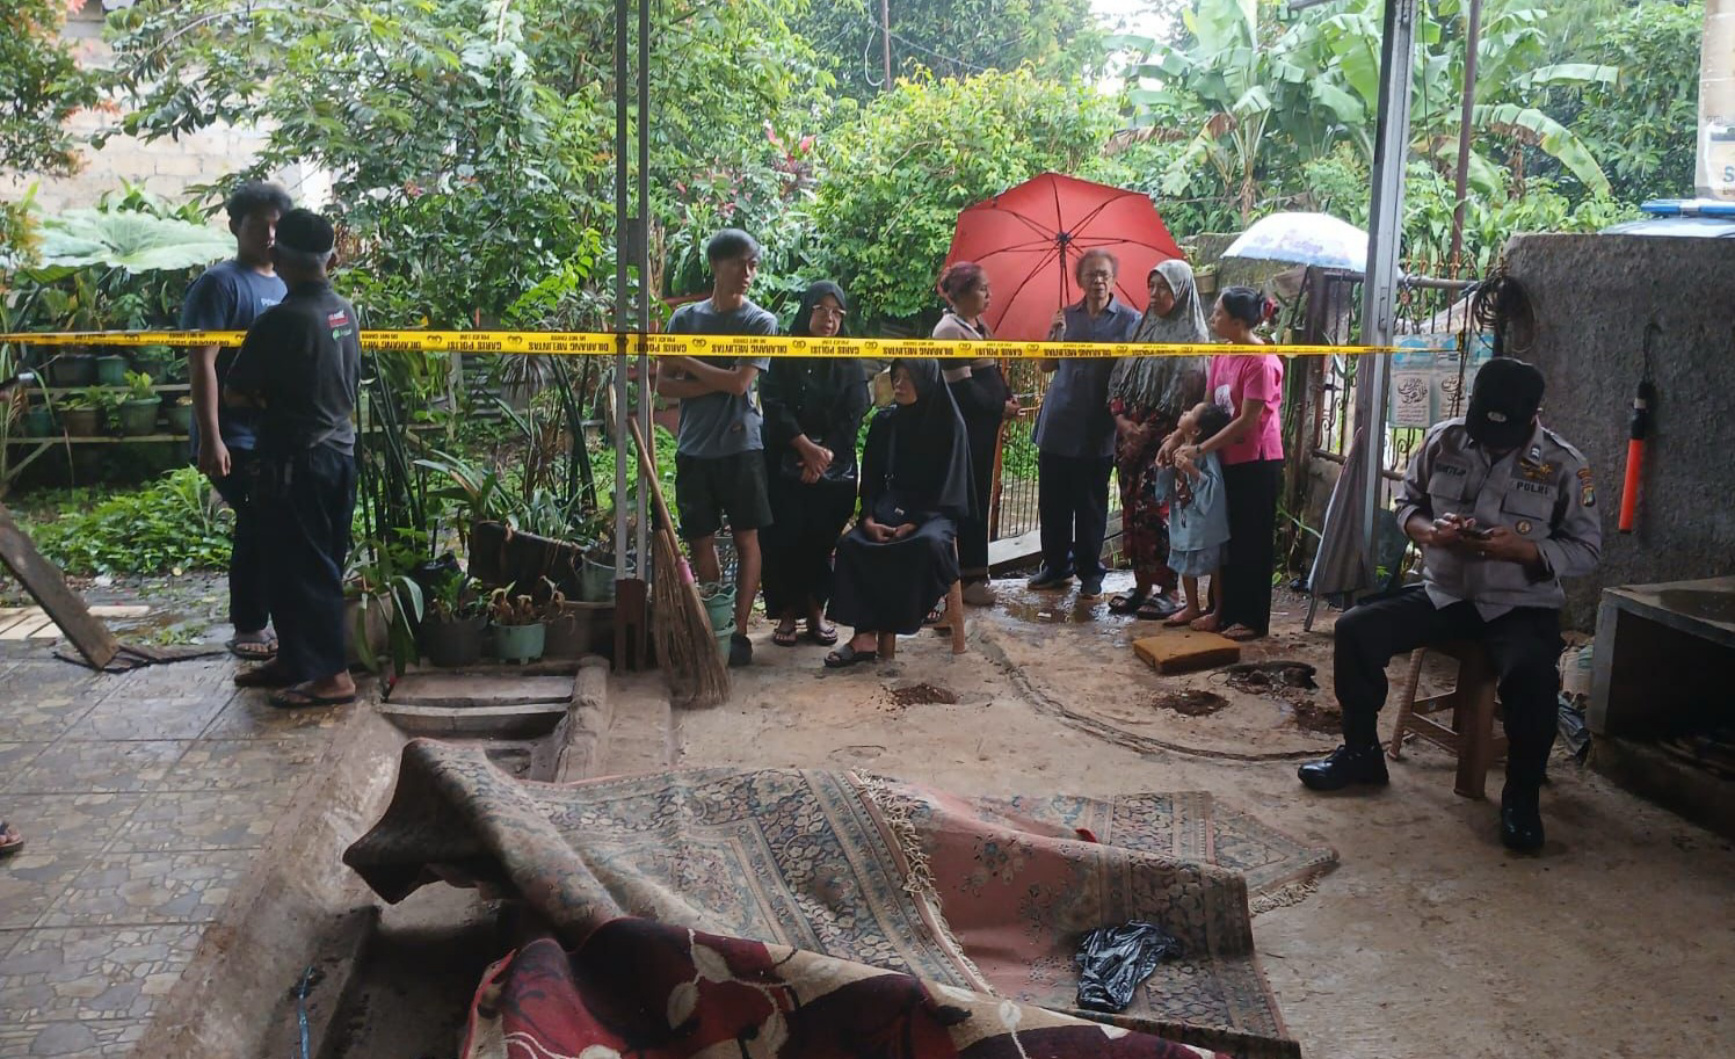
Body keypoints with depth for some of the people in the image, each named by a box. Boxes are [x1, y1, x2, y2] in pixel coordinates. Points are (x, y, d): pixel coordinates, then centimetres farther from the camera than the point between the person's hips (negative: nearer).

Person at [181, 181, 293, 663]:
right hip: (237, 438, -7)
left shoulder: (284, 286, 14)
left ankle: (260, 623, 23)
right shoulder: (219, 283, -9)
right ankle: (249, 630, 7)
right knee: (260, 528, -6)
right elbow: (201, 364, -15)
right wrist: (210, 438, -21)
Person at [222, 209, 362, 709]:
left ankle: (332, 675, 2)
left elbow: (234, 392, -11)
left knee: (304, 568, -1)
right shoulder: (344, 311, 6)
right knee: (320, 563, 15)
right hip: (339, 452, 8)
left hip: (297, 460, -8)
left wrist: (263, 399, 10)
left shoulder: (280, 320, -18)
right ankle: (293, 659, 27)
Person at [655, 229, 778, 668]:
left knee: (746, 538, -1)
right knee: (701, 541, 6)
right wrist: (717, 382, -11)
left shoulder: (761, 322, 0)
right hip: (694, 447, 3)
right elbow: (664, 384, 2)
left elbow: (739, 381, -12)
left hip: (740, 445, -3)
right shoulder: (685, 317, 8)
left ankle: (739, 632, 4)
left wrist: (685, 362, -4)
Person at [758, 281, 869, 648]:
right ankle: (787, 612, 6)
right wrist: (805, 446, -17)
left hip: (834, 466, 1)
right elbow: (774, 405, -7)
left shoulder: (848, 363, 8)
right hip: (784, 463, -1)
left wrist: (825, 454, -13)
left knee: (821, 538, 1)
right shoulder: (782, 356, 2)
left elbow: (854, 415, 0)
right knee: (784, 538, -5)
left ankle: (816, 610, 13)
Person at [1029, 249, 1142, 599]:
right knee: (1052, 501, 7)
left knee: (1091, 503, 4)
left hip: (1098, 429, -3)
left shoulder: (1129, 320, 1)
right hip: (1057, 423, 3)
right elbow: (1047, 365, 11)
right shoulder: (1067, 316, 10)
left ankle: (1090, 573, 15)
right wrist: (1054, 336, -8)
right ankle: (1056, 566, 20)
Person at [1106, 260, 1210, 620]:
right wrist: (1122, 419, -3)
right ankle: (1142, 585, 16)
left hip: (1166, 440, -6)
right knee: (1132, 510, 7)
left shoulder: (1193, 337, -5)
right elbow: (1119, 378, 13)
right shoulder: (1144, 329, 15)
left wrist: (1146, 431, -13)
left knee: (1156, 511, -7)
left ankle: (1164, 589, 1)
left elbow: (1185, 395, -12)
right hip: (1131, 436, 7)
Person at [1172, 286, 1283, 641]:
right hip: (1230, 459, 8)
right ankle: (1226, 611, 25)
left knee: (1253, 541, 2)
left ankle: (1253, 619, 13)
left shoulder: (1261, 361, -20)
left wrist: (1199, 450, -19)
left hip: (1257, 463, -8)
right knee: (1229, 537, 14)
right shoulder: (1222, 354, 4)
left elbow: (1247, 421, -21)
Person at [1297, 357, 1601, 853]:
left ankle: (1522, 796, -11)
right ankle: (1361, 751, 5)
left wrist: (1522, 549, -22)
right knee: (1355, 630, -15)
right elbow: (1406, 502, 10)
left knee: (1531, 673, -34)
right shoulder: (1442, 441, -3)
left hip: (1521, 607, -3)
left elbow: (1586, 549, -4)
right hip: (1442, 592, 3)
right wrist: (1429, 530, -14)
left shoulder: (1565, 465, -9)